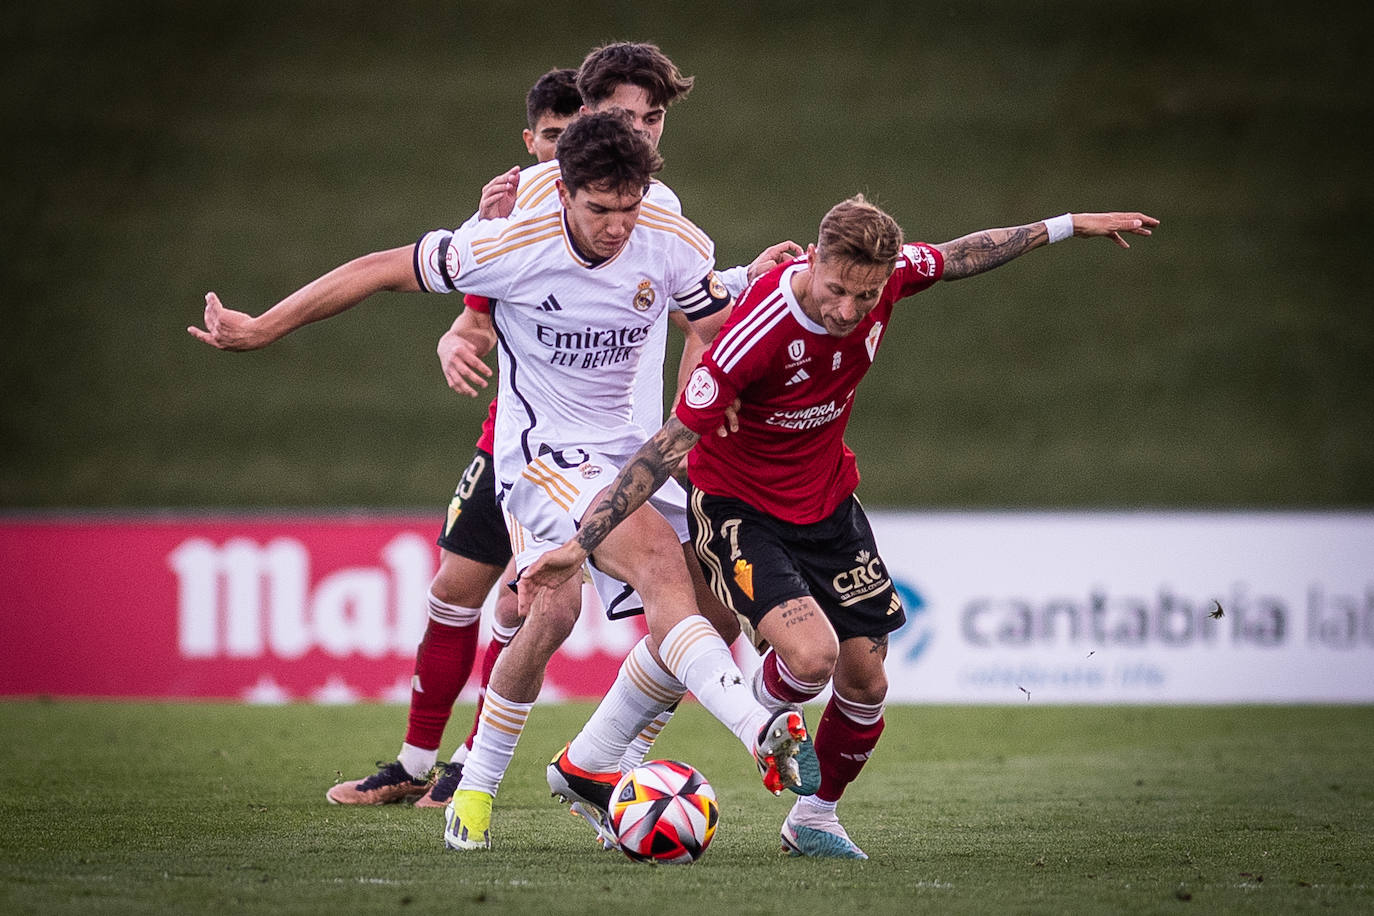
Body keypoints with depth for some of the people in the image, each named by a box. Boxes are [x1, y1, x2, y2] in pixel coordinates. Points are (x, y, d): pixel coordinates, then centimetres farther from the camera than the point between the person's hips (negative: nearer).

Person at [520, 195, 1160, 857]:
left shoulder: (888, 272, -18)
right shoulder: (758, 332, -35)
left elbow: (957, 259, 8)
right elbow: (668, 447, -29)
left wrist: (1067, 227, 17)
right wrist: (581, 543, -30)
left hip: (828, 503, 6)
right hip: (738, 505, -6)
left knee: (865, 683, 5)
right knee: (812, 654, -28)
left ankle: (814, 821, 31)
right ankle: (761, 721, 8)